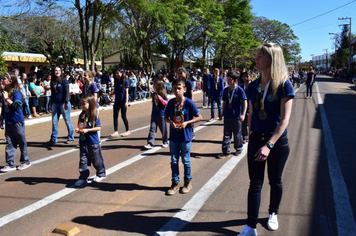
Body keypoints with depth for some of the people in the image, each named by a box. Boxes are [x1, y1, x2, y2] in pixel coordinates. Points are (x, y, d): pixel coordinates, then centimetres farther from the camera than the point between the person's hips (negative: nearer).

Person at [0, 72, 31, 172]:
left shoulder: (16, 93, -13)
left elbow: (17, 106, -27)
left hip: (17, 122, -7)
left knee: (21, 142, 6)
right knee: (9, 143, 7)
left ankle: (25, 162, 19)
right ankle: (10, 164, 13)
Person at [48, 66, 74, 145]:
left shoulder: (64, 80, -4)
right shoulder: (52, 82, 12)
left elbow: (67, 92, -10)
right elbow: (52, 93, 18)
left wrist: (66, 103, -18)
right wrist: (51, 103, 16)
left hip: (63, 103, -5)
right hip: (55, 104, 6)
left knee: (67, 121, 2)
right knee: (54, 122, 5)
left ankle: (70, 138, 13)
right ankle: (53, 139, 13)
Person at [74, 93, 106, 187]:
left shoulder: (94, 115, -13)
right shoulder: (82, 115, 6)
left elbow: (98, 127, -14)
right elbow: (80, 126, 15)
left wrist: (87, 130, -21)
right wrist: (78, 130, -7)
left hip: (93, 142, -5)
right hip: (83, 142, 5)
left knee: (96, 160, 8)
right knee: (83, 160, 6)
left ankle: (101, 174, 30)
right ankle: (83, 178, 13)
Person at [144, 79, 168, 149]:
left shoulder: (163, 94, -9)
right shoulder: (154, 94, 9)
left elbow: (167, 103, -9)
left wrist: (160, 99, -23)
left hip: (161, 115, -5)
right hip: (154, 114, 5)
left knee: (163, 129, 7)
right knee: (152, 128, -2)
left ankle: (165, 142, 25)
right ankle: (150, 143, -3)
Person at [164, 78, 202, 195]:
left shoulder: (189, 103, -11)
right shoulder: (171, 102, 0)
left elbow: (199, 117, -7)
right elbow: (165, 117, 10)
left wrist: (187, 123, -17)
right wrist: (171, 122, -11)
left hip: (185, 136, -3)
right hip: (173, 136, 4)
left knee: (186, 160, 9)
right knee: (174, 161, 10)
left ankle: (188, 182, 28)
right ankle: (175, 183, 24)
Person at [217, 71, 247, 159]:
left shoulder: (240, 90, -9)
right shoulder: (226, 90, 5)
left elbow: (245, 102, -8)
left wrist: (243, 114, -16)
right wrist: (222, 114, 16)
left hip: (236, 116, -4)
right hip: (227, 116, 4)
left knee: (237, 134, 9)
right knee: (226, 134, 5)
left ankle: (239, 149, 30)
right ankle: (226, 152, 11)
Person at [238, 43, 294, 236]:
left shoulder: (283, 85, -12)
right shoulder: (254, 86, 3)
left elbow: (285, 119, -16)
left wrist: (269, 145, -22)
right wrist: (251, 136, 7)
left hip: (277, 142, -3)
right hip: (256, 140, 3)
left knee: (275, 181, 15)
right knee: (255, 183, 4)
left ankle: (273, 214, 40)